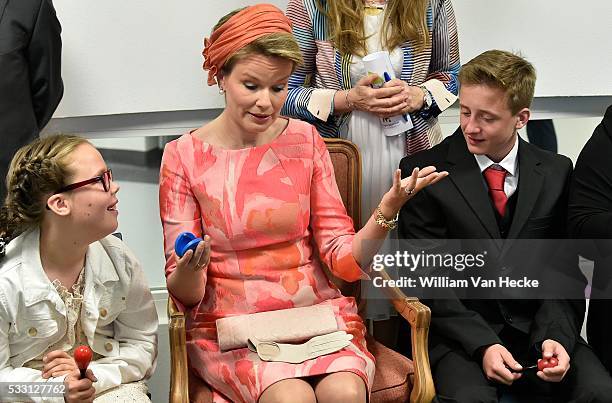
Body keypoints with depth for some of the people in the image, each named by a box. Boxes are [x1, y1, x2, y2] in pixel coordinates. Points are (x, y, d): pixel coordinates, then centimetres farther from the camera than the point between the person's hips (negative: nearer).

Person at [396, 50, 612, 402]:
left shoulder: (556, 172, 8)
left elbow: (564, 273, 6)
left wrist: (555, 335, -13)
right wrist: (482, 345, -17)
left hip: (538, 326, 3)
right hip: (459, 332, -3)